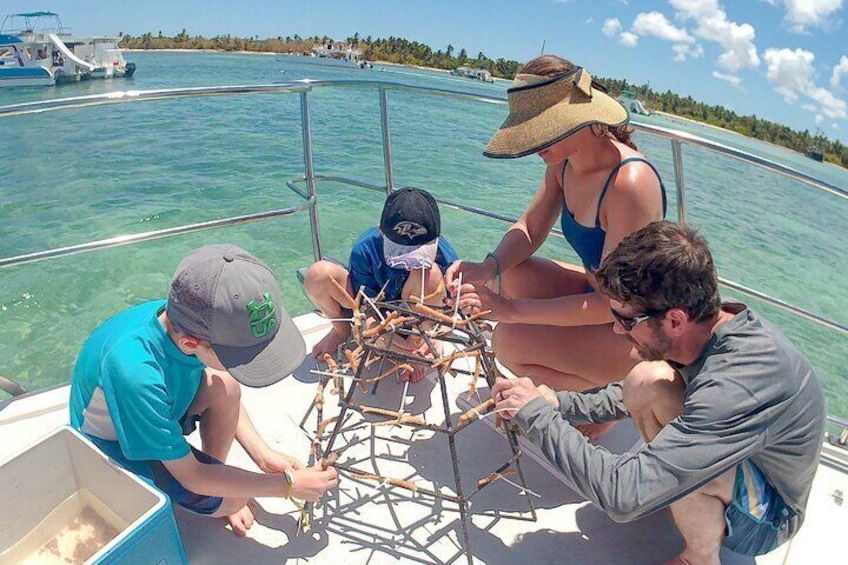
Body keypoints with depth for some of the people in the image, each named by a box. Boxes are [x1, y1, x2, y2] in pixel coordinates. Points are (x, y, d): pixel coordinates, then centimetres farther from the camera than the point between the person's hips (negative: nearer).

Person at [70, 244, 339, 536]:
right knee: (233, 500, -20)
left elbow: (224, 394, -3)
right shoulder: (134, 372, -42)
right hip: (115, 448, -6)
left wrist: (262, 454, -12)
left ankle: (216, 472, 0)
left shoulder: (182, 318, -24)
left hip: (155, 413, 6)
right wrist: (288, 484, -23)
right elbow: (192, 478, -29)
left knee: (224, 385, -21)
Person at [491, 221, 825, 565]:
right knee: (645, 386, -15)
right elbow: (630, 398, 5)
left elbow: (623, 497, -39)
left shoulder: (737, 387, -38)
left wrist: (537, 416, -28)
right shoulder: (708, 322, -13)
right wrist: (558, 404, -9)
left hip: (769, 517, -6)